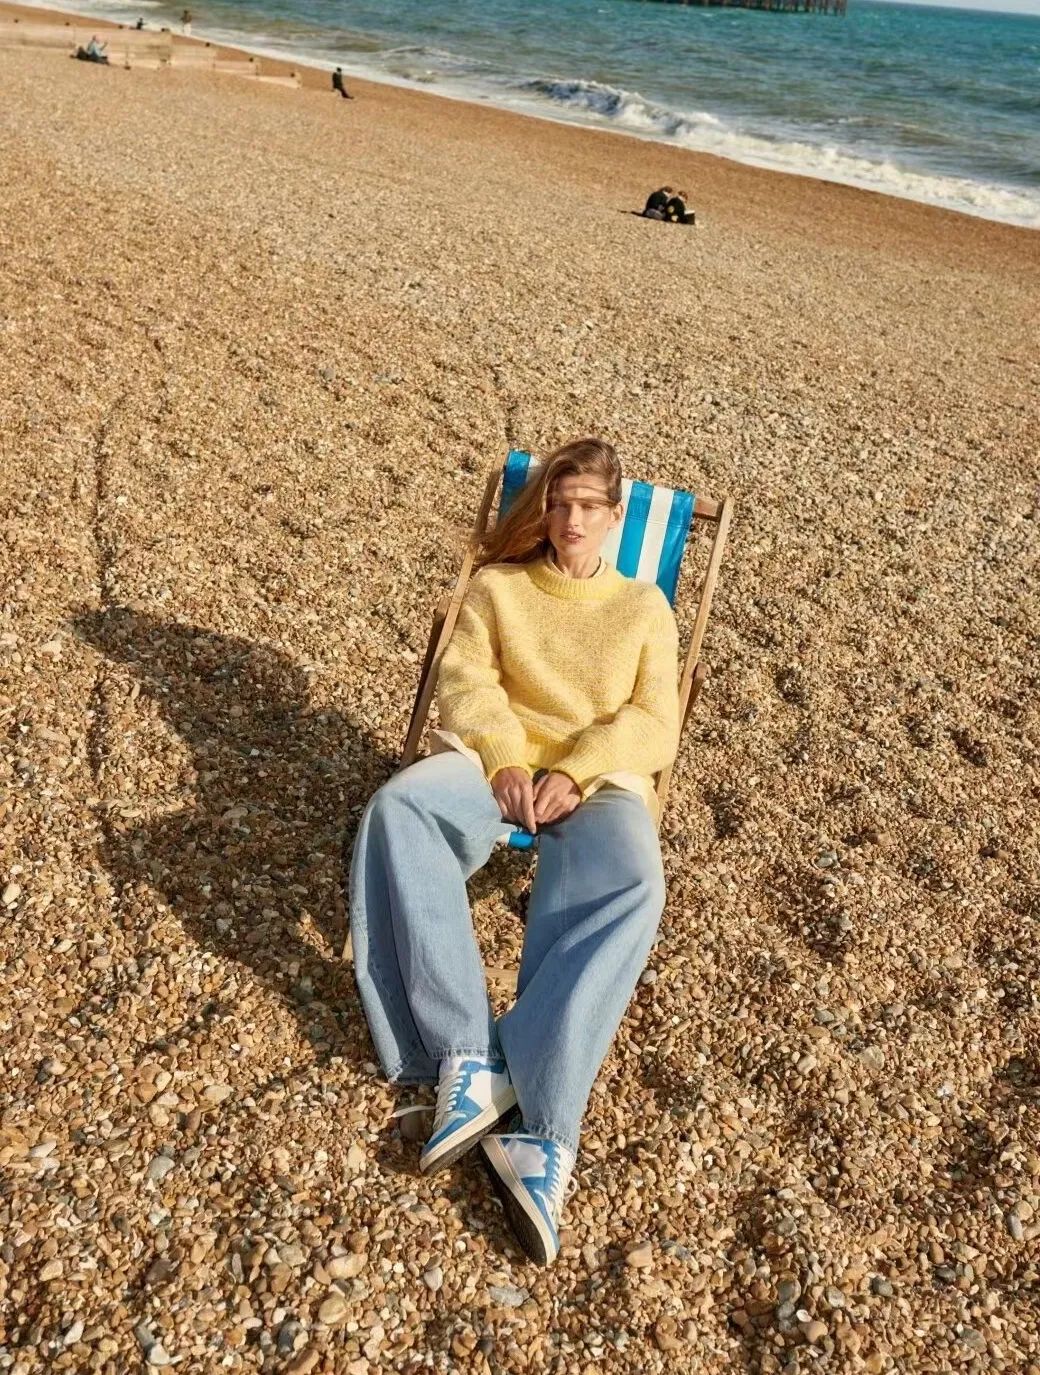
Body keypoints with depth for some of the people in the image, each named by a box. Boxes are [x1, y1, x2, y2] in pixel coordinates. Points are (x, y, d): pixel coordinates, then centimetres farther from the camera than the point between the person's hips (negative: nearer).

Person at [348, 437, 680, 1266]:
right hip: (497, 761, 1)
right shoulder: (499, 585, 21)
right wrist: (506, 760, -14)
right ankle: (466, 1056, -39)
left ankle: (541, 1121, -44)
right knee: (399, 808, -34)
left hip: (599, 779, -1)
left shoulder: (645, 607, 20)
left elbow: (652, 724, 6)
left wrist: (574, 773, -14)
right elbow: (465, 682, 6)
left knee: (631, 886, -37)